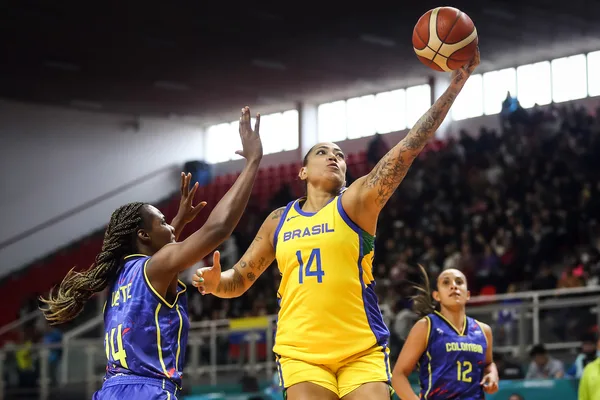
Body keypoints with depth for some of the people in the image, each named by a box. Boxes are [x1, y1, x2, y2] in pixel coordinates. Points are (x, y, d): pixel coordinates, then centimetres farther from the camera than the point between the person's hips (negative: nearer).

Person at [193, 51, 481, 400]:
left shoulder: (356, 202, 2)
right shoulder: (279, 221, 13)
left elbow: (410, 147, -8)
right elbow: (239, 280, 21)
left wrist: (457, 81, -15)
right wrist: (215, 282, -5)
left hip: (362, 351, -2)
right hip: (301, 352, 2)